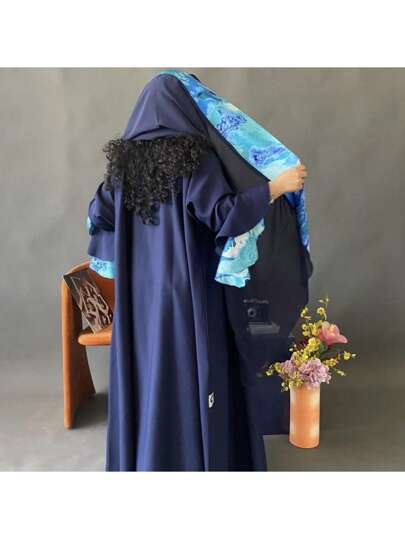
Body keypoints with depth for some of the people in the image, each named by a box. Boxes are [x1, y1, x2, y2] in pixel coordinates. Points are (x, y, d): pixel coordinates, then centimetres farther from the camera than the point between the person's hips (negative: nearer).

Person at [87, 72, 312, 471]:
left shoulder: (125, 157, 4)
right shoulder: (194, 156, -13)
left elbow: (98, 215, 9)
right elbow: (223, 214, -21)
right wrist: (278, 185, -14)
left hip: (141, 289, 6)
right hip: (190, 289, -5)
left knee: (145, 370, 16)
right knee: (197, 372, 8)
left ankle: (138, 460, 31)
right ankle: (206, 455, 23)